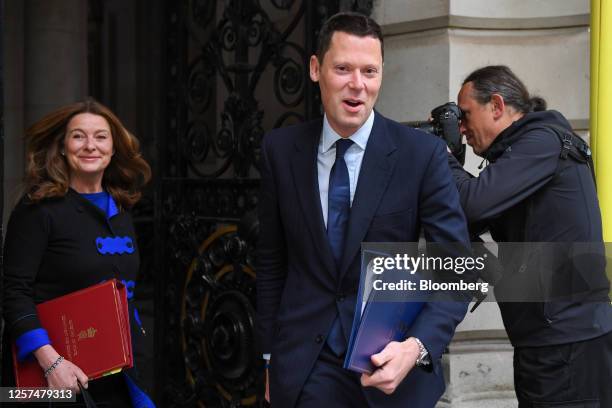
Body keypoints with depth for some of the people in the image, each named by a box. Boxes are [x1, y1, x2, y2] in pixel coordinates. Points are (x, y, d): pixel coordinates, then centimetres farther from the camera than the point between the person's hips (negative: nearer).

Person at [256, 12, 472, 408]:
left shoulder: (422, 153, -9)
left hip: (391, 364, -1)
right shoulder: (281, 149, -1)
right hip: (304, 370, 1)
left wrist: (417, 348, -24)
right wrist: (271, 357, 7)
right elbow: (272, 263, 6)